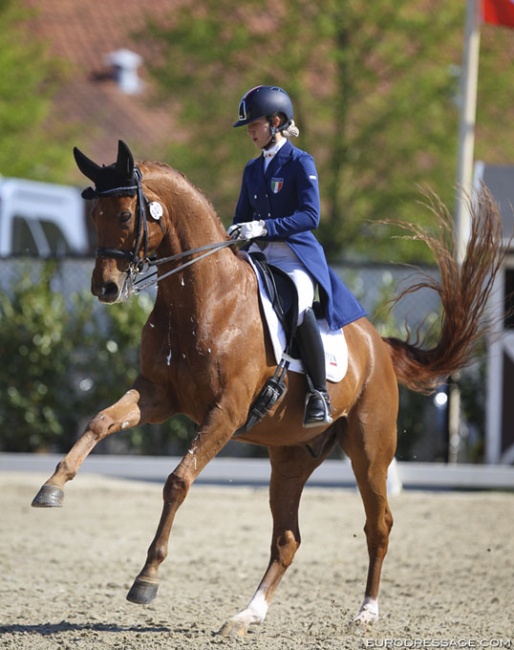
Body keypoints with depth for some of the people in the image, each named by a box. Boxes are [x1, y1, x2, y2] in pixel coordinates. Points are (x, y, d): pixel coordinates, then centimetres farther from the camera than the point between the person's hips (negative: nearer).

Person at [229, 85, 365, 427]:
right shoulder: (253, 169, 18)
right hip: (259, 255, 7)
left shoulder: (300, 162, -3)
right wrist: (236, 232, -4)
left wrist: (265, 227, -24)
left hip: (296, 253, -7)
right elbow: (244, 216, 21)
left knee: (299, 306, -34)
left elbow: (311, 216, -14)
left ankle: (319, 397, -28)